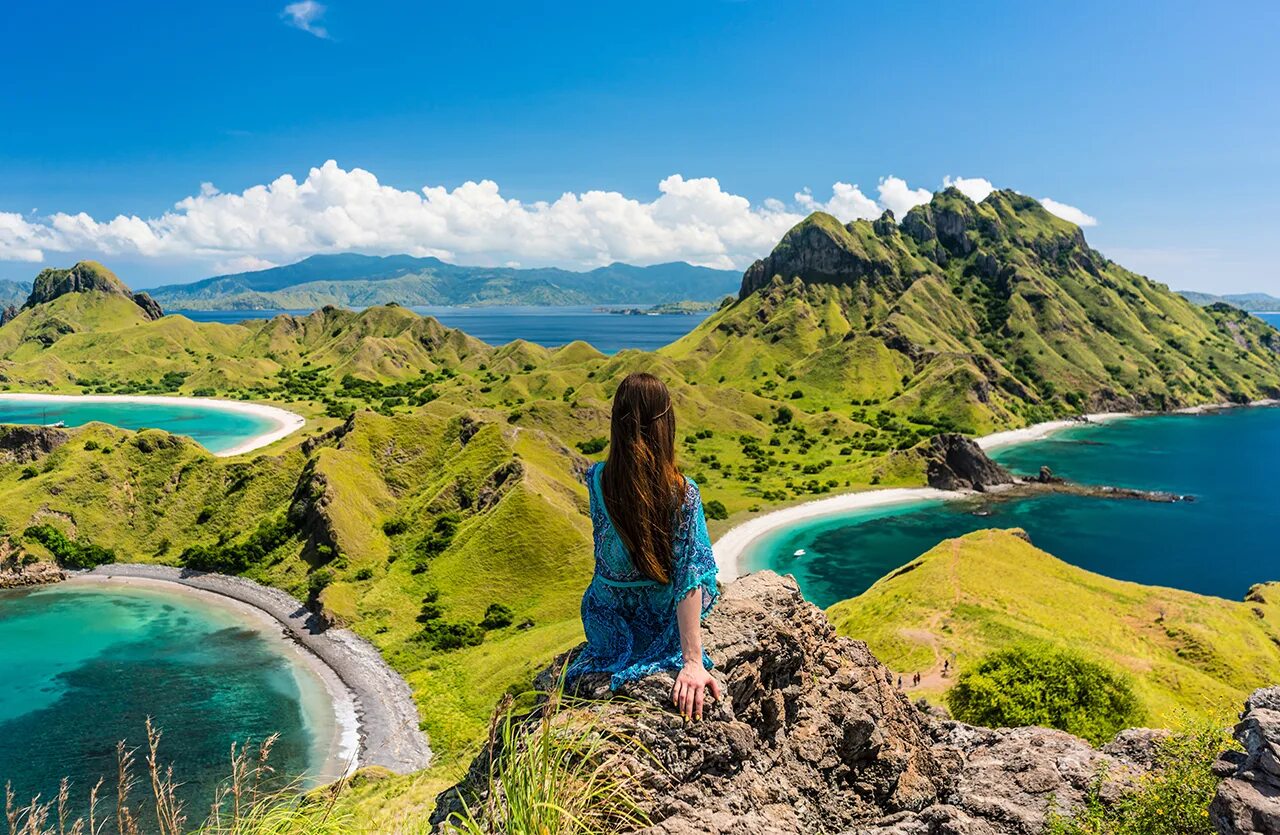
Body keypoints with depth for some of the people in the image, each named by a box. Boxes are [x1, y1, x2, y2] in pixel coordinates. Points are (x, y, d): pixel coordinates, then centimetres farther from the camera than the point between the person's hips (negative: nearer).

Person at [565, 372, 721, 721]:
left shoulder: (596, 480, -19)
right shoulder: (683, 494, -27)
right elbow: (689, 579, -28)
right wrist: (692, 661, -26)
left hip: (605, 624, 3)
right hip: (661, 624, -3)